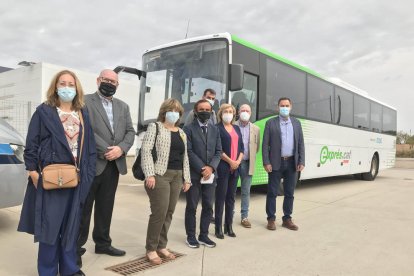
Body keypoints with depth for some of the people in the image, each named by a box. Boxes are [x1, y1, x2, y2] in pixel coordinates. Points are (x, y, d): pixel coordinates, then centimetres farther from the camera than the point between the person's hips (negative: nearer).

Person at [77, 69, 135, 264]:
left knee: (106, 207, 15)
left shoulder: (123, 106, 15)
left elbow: (130, 132, 8)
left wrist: (121, 148, -10)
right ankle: (76, 247, 15)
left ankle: (103, 243, 28)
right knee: (83, 208, 3)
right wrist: (105, 151, -16)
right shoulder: (85, 101, -2)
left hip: (114, 165, 5)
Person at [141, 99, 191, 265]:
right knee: (159, 212, -7)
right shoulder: (155, 127, 0)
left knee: (169, 213, 9)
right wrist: (149, 174, -19)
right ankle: (151, 249, 8)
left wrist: (186, 178, 14)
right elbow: (146, 150, -10)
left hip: (176, 177, 6)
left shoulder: (181, 133, 18)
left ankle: (161, 246, 22)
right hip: (160, 175, -6)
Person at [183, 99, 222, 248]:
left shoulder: (215, 130, 13)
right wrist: (202, 168, -16)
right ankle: (191, 236, 18)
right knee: (191, 207, 5)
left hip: (210, 174, 5)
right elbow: (189, 152, -10)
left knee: (208, 207, 9)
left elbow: (218, 151, 7)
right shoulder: (189, 129, -2)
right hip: (194, 174, -4)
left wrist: (211, 167, -9)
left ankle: (204, 235, 22)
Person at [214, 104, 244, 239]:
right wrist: (230, 161, -12)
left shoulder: (236, 128, 16)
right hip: (223, 167, -6)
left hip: (235, 167, 6)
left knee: (231, 197, 10)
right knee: (221, 197, -2)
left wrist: (238, 161, -3)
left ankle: (229, 226, 18)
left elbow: (241, 147, 12)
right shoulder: (217, 128, -3)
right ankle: (218, 227, 6)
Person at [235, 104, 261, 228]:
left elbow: (257, 147, 13)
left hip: (247, 163, 2)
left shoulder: (256, 129, 8)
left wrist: (249, 156, 4)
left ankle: (244, 217, 16)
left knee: (246, 191, 7)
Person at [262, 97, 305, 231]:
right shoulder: (271, 123, -1)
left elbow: (301, 144, 8)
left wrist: (301, 162, 0)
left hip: (292, 162, 3)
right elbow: (265, 144, -4)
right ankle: (271, 219, 16)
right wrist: (266, 162, -12)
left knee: (289, 193, 10)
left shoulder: (296, 123, 9)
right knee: (272, 192, 4)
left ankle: (287, 219, 22)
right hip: (276, 163, -3)